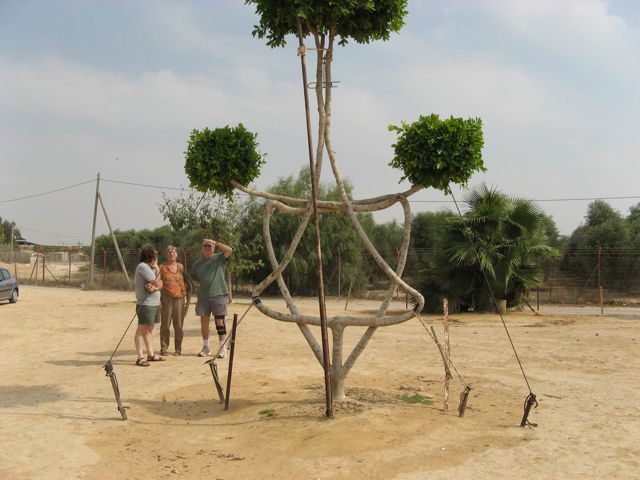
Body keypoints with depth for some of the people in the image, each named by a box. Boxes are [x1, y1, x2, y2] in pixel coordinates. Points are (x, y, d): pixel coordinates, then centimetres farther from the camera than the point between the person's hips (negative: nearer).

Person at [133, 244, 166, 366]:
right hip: (145, 304, -10)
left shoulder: (150, 267, 15)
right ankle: (140, 357, -8)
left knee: (149, 329, 14)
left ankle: (150, 354, 20)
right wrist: (157, 269, -2)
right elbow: (157, 282, -16)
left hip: (154, 303, 10)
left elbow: (160, 284, 8)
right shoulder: (142, 267, -13)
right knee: (141, 329, -7)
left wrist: (155, 287, -14)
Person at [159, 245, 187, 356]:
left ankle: (178, 348, 12)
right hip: (166, 297, -2)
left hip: (179, 298, 2)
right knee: (165, 324, 0)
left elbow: (185, 282, 10)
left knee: (179, 325, 3)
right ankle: (163, 348, 9)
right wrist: (159, 299, -7)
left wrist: (186, 296, -2)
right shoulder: (162, 267, 3)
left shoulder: (181, 267, 10)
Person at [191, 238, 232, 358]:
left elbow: (229, 250, -17)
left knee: (220, 321, -2)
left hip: (219, 295, -4)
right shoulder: (198, 263, 11)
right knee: (204, 321, 8)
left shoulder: (219, 258, 1)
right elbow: (193, 277, 22)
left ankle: (222, 348, 4)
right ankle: (206, 347, 20)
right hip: (203, 296, 4)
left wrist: (216, 243, -18)